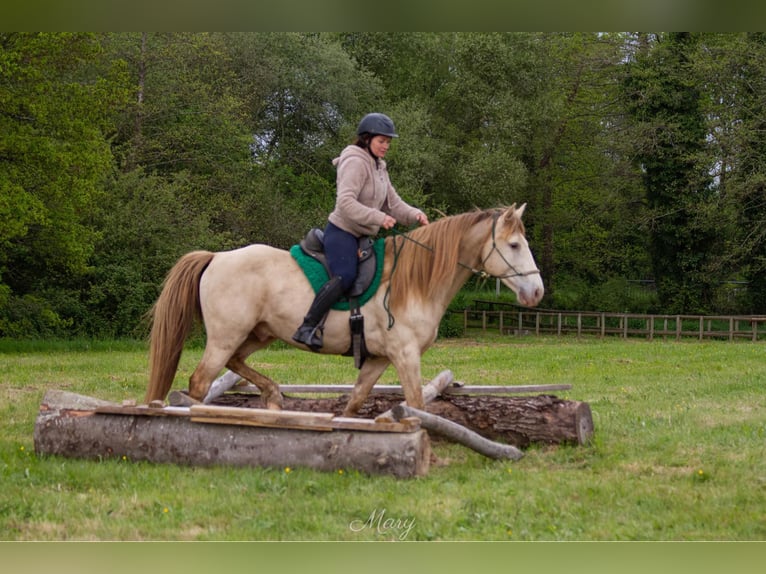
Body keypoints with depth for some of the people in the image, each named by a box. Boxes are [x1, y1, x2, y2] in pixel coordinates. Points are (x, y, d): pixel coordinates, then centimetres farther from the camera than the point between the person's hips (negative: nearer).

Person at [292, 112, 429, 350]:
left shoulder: (379, 168, 19)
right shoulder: (355, 162, -12)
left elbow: (394, 204, 17)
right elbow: (345, 202, -24)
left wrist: (415, 215, -2)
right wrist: (378, 218, -27)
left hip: (362, 237, 11)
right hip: (342, 232, -11)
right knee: (345, 277, -30)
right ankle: (307, 328, -32)